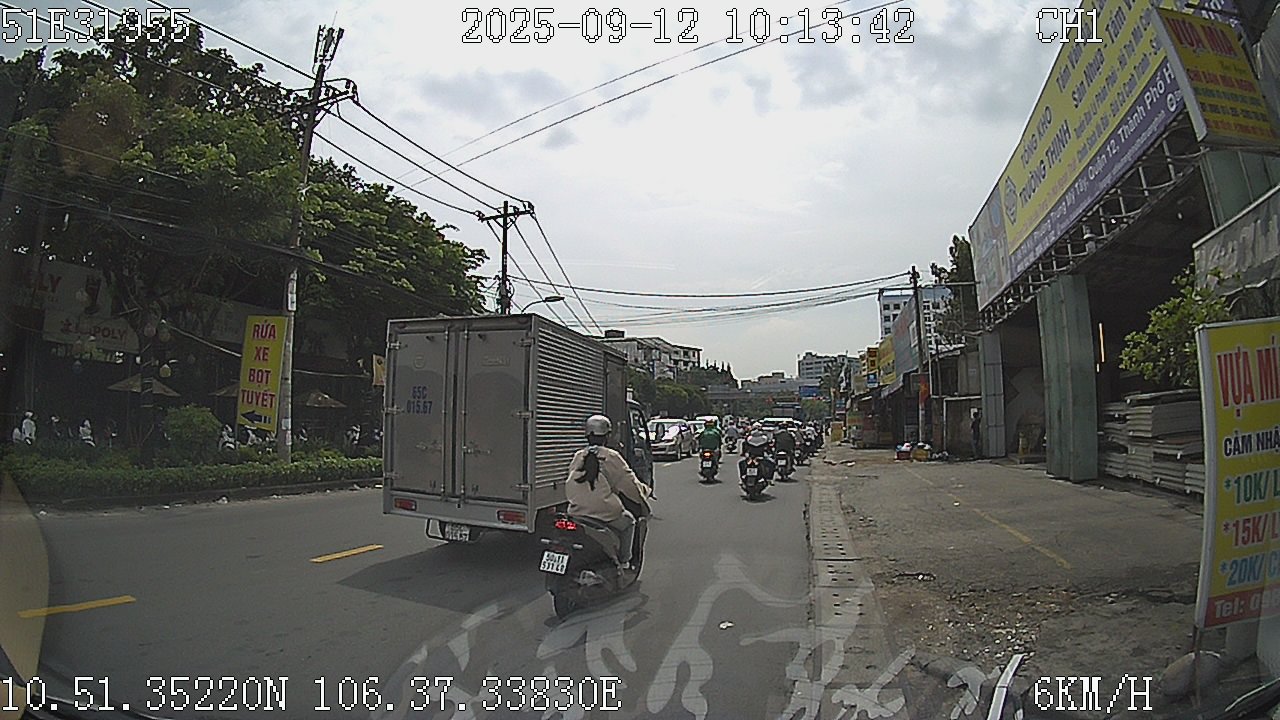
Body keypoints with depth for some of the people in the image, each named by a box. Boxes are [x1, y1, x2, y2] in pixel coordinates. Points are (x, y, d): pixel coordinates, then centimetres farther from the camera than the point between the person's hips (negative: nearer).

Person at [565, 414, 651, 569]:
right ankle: (623, 561, 21)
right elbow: (628, 482, 0)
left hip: (576, 513, 5)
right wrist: (643, 498, 16)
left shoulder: (578, 456, 9)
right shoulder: (611, 457, -5)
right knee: (628, 521, 25)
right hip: (606, 513, -5)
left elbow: (570, 484, 16)